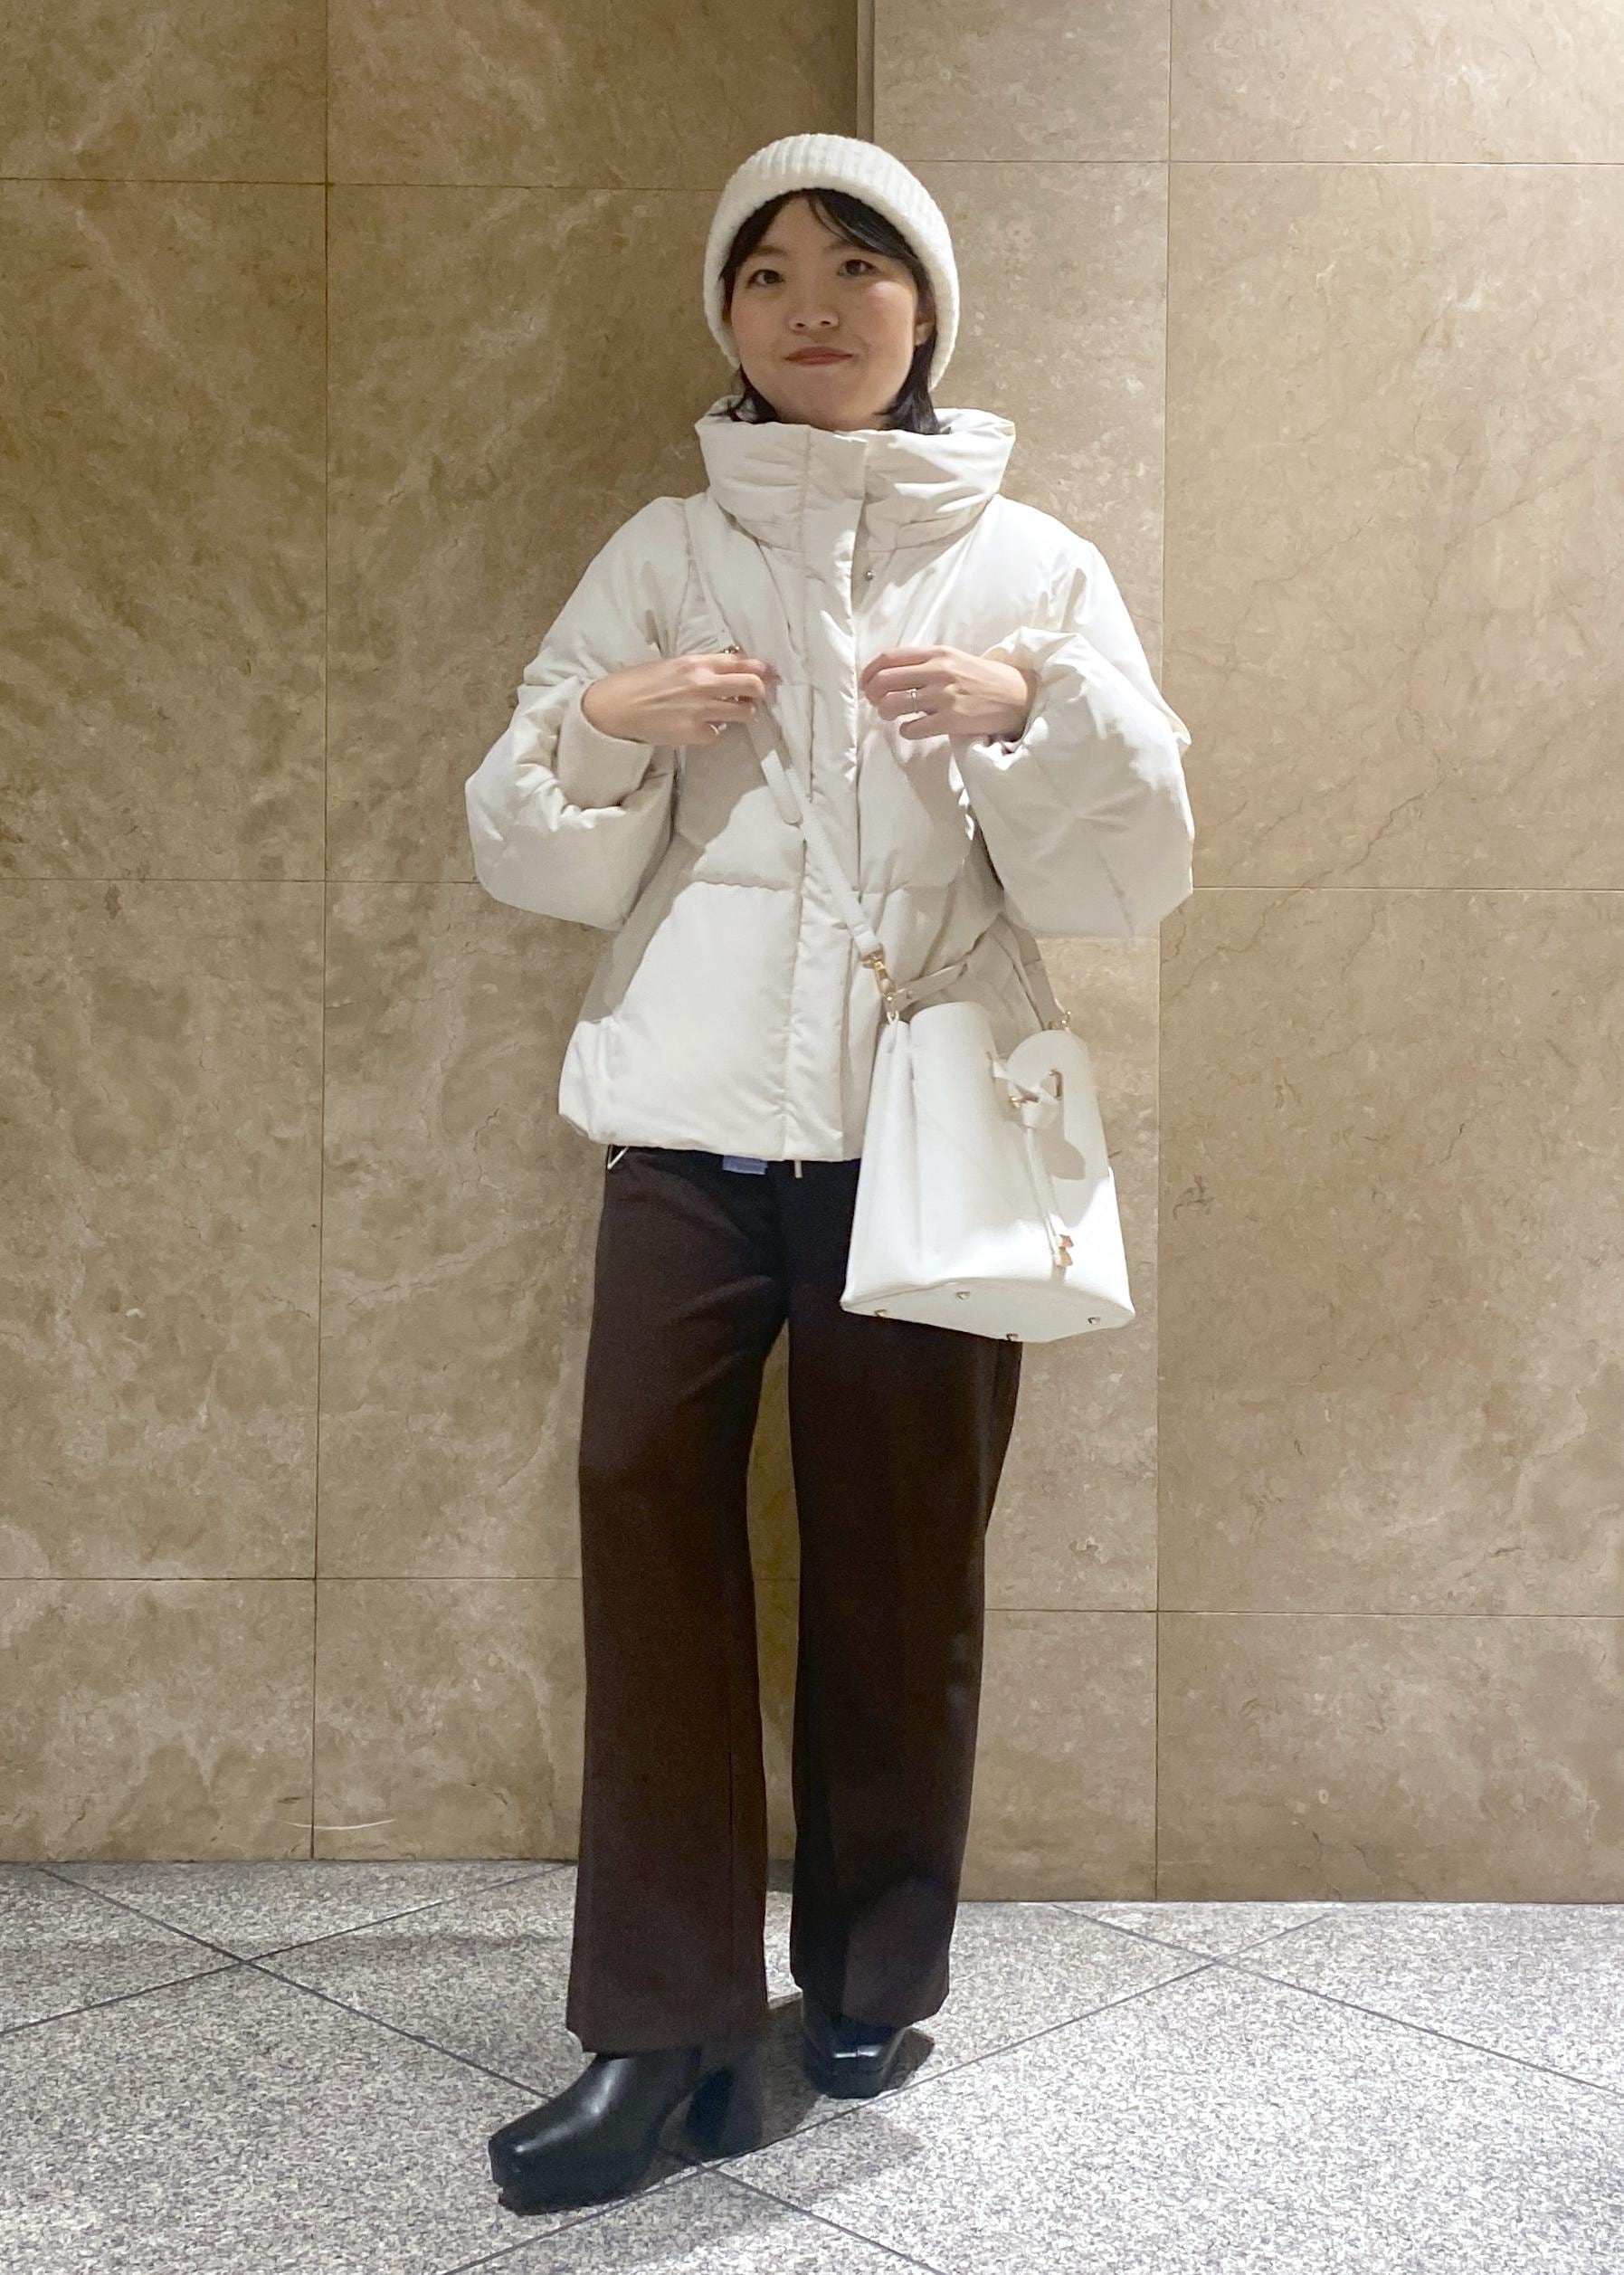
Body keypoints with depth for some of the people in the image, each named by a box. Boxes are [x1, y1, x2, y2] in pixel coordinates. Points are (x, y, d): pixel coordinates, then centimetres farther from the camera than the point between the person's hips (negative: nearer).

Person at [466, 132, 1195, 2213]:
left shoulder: (1034, 567, 7)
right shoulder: (660, 553, 9)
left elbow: (1127, 886, 0)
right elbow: (542, 863, 6)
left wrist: (1037, 709, -16)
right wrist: (598, 718, -13)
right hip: (691, 1119, 1)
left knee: (898, 1568, 4)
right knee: (650, 1518, -8)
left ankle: (868, 1981, 22)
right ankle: (661, 2026, 1)